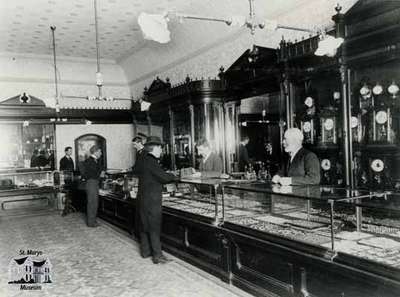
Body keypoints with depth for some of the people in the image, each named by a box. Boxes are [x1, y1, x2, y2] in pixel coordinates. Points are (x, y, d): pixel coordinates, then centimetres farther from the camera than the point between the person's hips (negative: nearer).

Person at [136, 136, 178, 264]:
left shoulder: (143, 160, 7)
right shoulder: (151, 162, -19)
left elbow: (136, 169, 27)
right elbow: (164, 177, -23)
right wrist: (173, 176, -3)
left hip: (142, 198, 9)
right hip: (152, 199, -9)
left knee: (145, 225, 16)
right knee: (154, 227, -2)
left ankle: (145, 251, 27)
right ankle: (157, 255, 5)